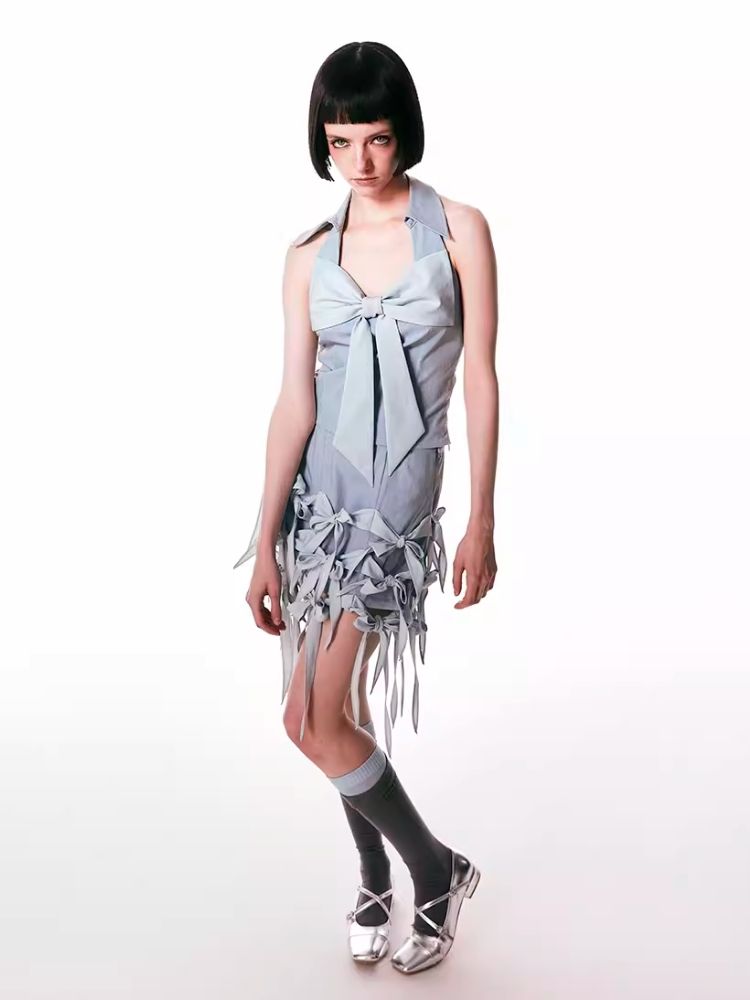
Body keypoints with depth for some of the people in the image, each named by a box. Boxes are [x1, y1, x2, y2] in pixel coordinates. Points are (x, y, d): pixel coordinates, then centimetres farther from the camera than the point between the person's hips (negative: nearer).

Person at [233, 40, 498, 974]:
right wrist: (265, 542, -3)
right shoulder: (309, 256, 4)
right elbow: (294, 399, 0)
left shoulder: (459, 230, -4)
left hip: (397, 492, -4)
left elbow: (481, 381, -4)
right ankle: (378, 875, 35)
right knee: (338, 706, 13)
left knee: (314, 718, -8)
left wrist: (482, 522, -6)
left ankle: (435, 869, 15)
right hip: (315, 491, 4)